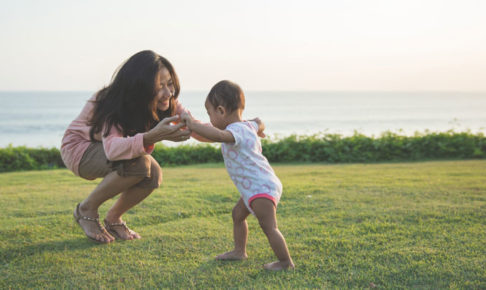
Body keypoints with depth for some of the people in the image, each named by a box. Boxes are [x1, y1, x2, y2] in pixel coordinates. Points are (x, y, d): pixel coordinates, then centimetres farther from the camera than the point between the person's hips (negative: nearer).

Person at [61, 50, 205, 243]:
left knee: (153, 175, -24)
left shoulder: (167, 103, -15)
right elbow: (112, 149, -50)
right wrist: (152, 137, -66)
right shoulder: (115, 104, -35)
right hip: (80, 149, -6)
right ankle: (86, 210, -10)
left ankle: (113, 218, 4)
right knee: (138, 164, -34)